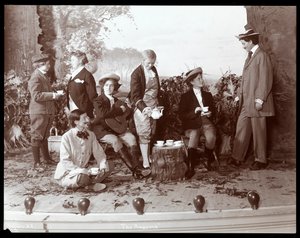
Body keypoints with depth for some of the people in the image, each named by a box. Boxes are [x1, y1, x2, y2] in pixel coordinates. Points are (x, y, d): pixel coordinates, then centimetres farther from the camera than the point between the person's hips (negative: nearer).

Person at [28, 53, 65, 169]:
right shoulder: (35, 77, -14)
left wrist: (56, 94, 7)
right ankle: (36, 163, 9)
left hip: (48, 112, 9)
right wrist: (53, 95, -23)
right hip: (39, 112, -9)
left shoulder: (44, 76, 15)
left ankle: (47, 158, 29)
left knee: (44, 136, 18)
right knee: (37, 137, 0)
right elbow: (36, 96, -23)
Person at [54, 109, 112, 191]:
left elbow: (99, 153, 2)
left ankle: (88, 184, -16)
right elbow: (65, 161, -19)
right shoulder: (67, 137, -16)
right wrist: (83, 171, -27)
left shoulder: (91, 135, 0)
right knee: (82, 177, -38)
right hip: (66, 174, -6)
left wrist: (103, 167, -18)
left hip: (85, 171, 6)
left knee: (110, 166, -7)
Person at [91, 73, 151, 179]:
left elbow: (127, 110, 8)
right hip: (102, 130, -5)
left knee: (131, 138, -21)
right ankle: (134, 169, -33)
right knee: (115, 140, -32)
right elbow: (103, 113, -18)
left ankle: (137, 166, -30)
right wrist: (120, 110, -10)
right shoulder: (98, 100, 2)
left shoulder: (116, 100, 19)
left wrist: (113, 114, -9)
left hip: (116, 128, 5)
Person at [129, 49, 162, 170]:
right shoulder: (136, 74, -13)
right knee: (144, 133, -6)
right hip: (142, 106, -7)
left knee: (152, 133, 10)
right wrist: (144, 108, -28)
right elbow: (135, 95, -16)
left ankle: (148, 156, 20)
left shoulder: (153, 69, 8)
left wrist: (157, 101, 13)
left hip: (153, 105, 7)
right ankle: (145, 161, -1)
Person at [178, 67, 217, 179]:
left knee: (211, 137, -31)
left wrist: (210, 114, -3)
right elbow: (181, 115, 1)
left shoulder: (208, 95, 21)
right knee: (193, 136, -35)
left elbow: (214, 111, 21)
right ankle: (190, 168, -35)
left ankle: (209, 161, -5)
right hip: (192, 124, -2)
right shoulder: (185, 96, 9)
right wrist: (194, 112, -14)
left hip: (206, 122, 3)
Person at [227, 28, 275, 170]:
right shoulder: (250, 56, 17)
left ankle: (260, 160, 15)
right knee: (241, 129, 8)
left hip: (256, 102, -8)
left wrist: (259, 100, -18)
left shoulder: (262, 56, -9)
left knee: (258, 131, 2)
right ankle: (237, 158, 15)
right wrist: (239, 95, 14)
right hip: (246, 102, 8)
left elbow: (265, 80, -15)